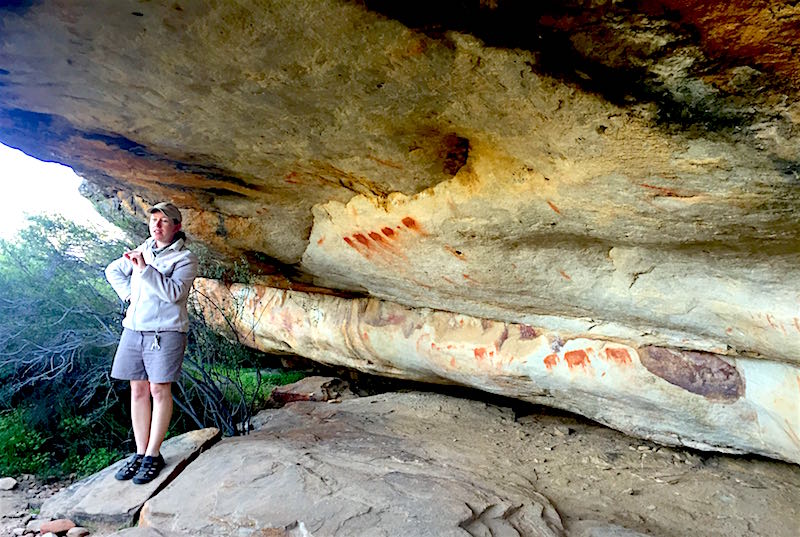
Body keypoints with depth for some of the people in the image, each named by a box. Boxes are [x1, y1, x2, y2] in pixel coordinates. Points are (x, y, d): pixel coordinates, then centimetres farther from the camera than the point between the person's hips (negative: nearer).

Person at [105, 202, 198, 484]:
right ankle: (140, 452, 17)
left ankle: (153, 455, 6)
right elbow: (112, 271, 27)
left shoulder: (185, 258, -4)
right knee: (138, 390, 8)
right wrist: (128, 292, 12)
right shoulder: (143, 250, 13)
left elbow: (174, 292, -19)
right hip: (133, 329, 6)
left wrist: (144, 268, -22)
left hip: (165, 331, -6)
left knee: (159, 390, -3)